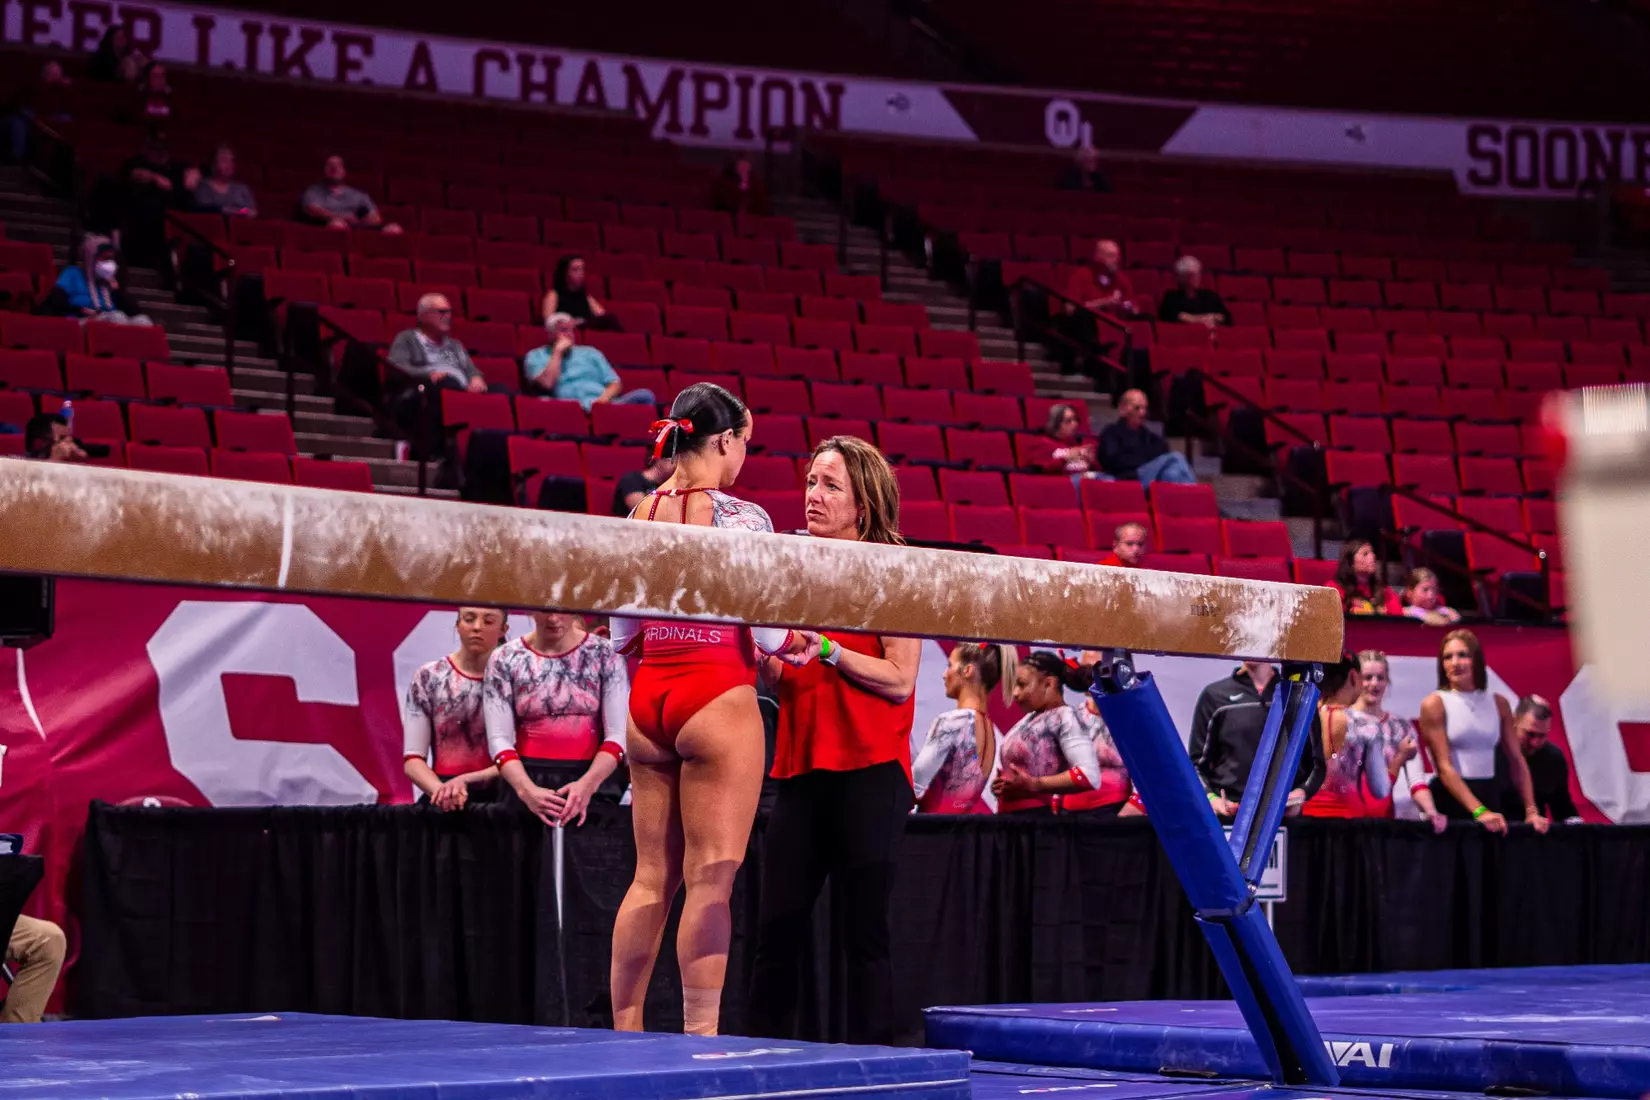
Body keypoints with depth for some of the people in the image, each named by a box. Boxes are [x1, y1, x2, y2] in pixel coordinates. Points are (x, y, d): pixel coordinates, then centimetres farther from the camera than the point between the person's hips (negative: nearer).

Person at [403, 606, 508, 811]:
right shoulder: (428, 678, 5)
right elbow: (412, 759, 2)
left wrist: (465, 781, -15)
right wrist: (441, 790, -17)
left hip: (498, 799, -1)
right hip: (444, 802, 1)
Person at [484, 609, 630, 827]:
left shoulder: (604, 654, 2)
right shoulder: (505, 660, 4)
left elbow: (618, 734, -4)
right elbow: (499, 739, -2)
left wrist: (587, 784, -21)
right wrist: (527, 790, -20)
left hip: (591, 781, -1)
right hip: (526, 780, 1)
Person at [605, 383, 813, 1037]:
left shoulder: (641, 514, 7)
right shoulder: (740, 516, -9)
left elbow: (620, 634, 10)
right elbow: (766, 628, -11)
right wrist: (798, 645, 10)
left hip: (647, 699, 6)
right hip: (718, 696, -6)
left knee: (652, 875, 12)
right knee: (711, 876, -4)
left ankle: (624, 1026, 15)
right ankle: (700, 1031, -5)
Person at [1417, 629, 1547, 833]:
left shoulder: (1498, 703, 7)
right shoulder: (1435, 704, -6)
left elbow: (1516, 761, 9)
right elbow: (1444, 767, -13)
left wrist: (1531, 810, -2)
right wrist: (1479, 811, -23)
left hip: (1490, 796, 4)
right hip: (1450, 800, -4)